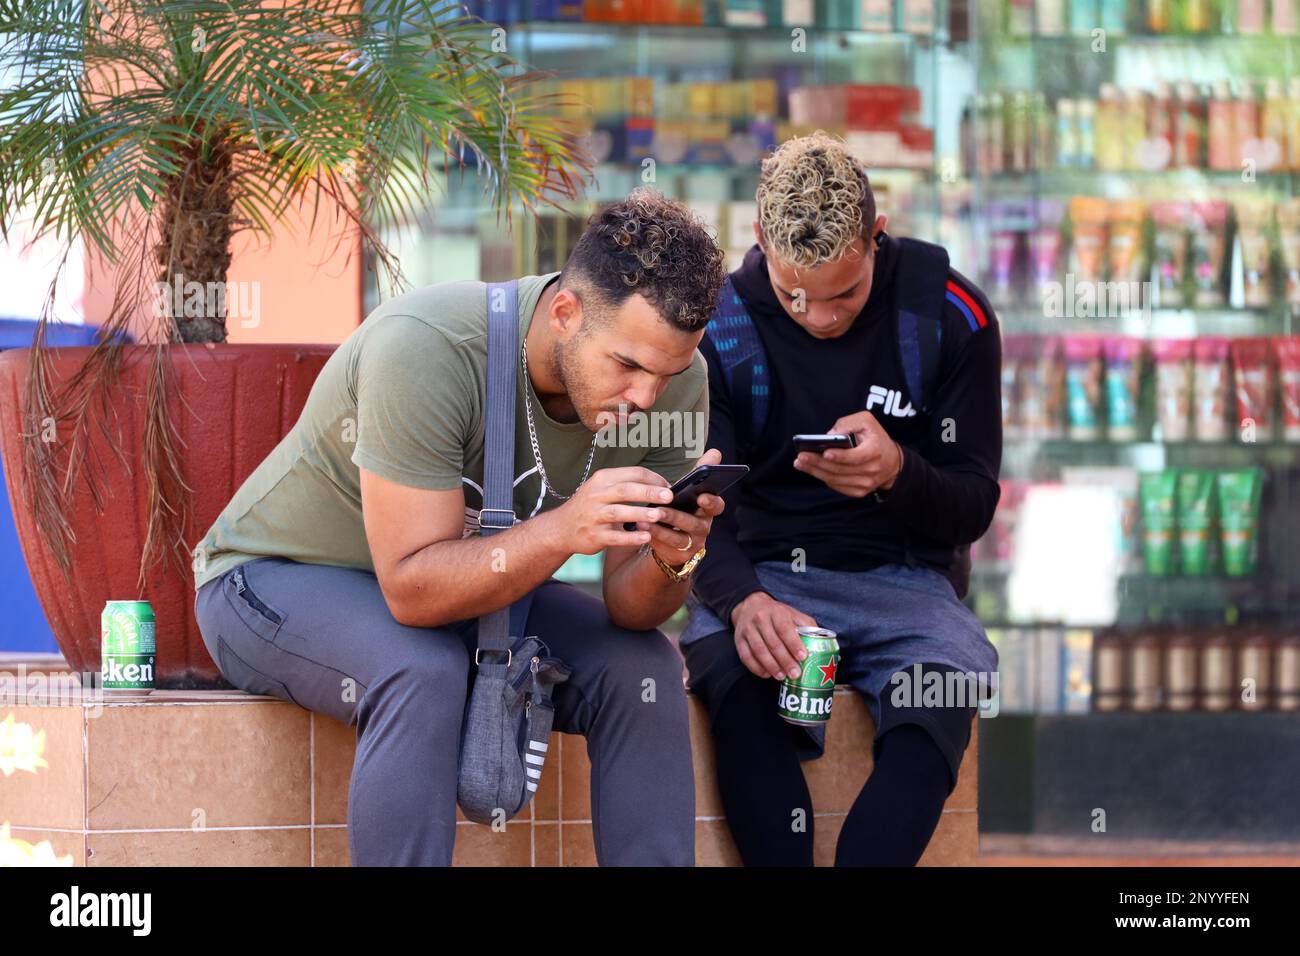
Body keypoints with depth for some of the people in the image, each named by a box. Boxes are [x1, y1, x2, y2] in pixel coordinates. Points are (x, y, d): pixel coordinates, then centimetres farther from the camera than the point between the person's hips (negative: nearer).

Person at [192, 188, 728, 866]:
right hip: (276, 579, -5)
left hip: (469, 582, 6)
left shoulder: (671, 378, -16)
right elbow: (412, 588, -34)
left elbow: (628, 608, -12)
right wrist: (565, 530, -48)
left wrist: (671, 555, -35)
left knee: (643, 666, -18)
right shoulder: (426, 350, -34)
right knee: (423, 672, -36)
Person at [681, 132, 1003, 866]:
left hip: (901, 576, 0)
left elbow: (974, 506, -1)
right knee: (738, 677, -36)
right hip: (763, 575, 0)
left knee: (945, 688, -35)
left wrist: (898, 473, -26)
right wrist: (741, 600, -29)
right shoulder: (721, 323, -2)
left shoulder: (951, 314, -3)